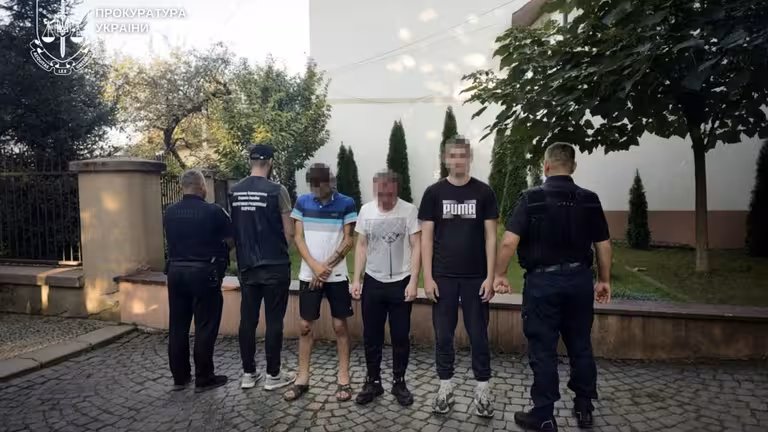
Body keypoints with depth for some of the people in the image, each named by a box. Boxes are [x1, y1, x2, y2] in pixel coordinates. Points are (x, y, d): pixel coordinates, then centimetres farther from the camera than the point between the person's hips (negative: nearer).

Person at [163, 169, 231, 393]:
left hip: (176, 271, 6)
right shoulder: (213, 211, -12)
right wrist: (219, 250, 14)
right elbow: (231, 239, -6)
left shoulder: (169, 213, 4)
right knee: (205, 327, 3)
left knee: (177, 326, 12)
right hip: (204, 272, -5)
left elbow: (172, 241, 14)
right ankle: (204, 379, 11)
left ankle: (179, 377, 22)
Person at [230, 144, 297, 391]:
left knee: (247, 320, 12)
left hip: (246, 266, 5)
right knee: (274, 321, 5)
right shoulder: (277, 190, -12)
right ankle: (273, 375, 15)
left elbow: (234, 229, 10)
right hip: (274, 267, -5)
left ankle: (248, 374, 23)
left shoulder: (234, 191, 3)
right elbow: (290, 233, -9)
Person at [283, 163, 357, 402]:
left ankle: (344, 379, 16)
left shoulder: (346, 203, -6)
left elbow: (348, 241, -6)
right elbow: (298, 238, 0)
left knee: (340, 325, 4)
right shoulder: (302, 202, 2)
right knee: (306, 326, 7)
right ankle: (302, 378, 20)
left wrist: (327, 267, -11)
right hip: (308, 275, 2)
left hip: (337, 275, -2)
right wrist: (315, 266, -12)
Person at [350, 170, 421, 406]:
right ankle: (373, 381, 27)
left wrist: (413, 282, -13)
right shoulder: (366, 210, -1)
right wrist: (356, 279, 2)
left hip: (401, 283, -2)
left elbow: (416, 247, -9)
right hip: (373, 282, 3)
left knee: (401, 336, 8)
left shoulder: (409, 210, -10)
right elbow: (361, 246, 6)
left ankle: (399, 382, 25)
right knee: (371, 336, 11)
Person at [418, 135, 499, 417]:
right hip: (443, 277, 1)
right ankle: (446, 387, 24)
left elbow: (490, 237, 1)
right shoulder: (434, 193, 1)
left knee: (478, 335, 7)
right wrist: (428, 277, -5)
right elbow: (426, 237, 1)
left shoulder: (483, 192, 1)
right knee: (443, 335, 9)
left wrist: (490, 277, -5)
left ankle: (483, 390, 22)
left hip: (476, 277, 0)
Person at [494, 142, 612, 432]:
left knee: (543, 349, 6)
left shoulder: (532, 198, -10)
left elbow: (509, 242, -17)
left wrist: (499, 274, -6)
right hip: (579, 279, 4)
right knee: (581, 345, 18)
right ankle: (584, 408, 32)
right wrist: (604, 280, 17)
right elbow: (603, 245, 6)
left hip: (543, 280, -4)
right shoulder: (590, 200, 2)